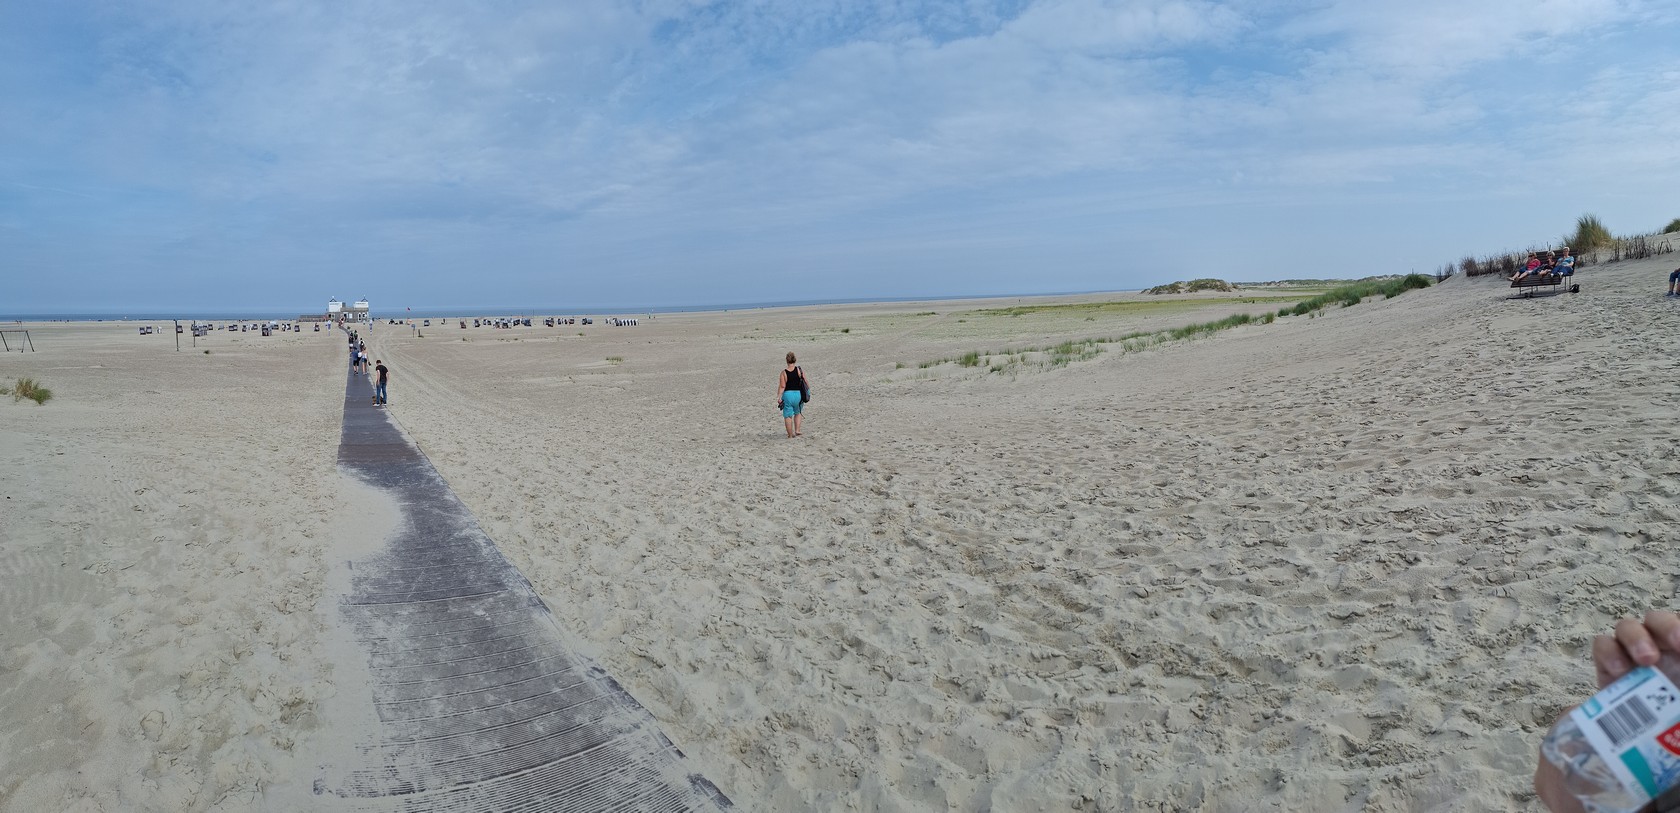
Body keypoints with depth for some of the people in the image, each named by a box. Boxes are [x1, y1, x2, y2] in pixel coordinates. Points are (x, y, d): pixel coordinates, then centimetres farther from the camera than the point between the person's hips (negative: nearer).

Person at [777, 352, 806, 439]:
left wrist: (779, 397, -7)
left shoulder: (784, 373, -7)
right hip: (798, 394, 2)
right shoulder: (800, 370, -3)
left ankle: (790, 434, 12)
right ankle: (797, 430, 16)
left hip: (787, 395, -2)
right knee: (797, 413, 25)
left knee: (788, 415, 9)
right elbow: (805, 383, 0)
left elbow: (782, 386, -10)